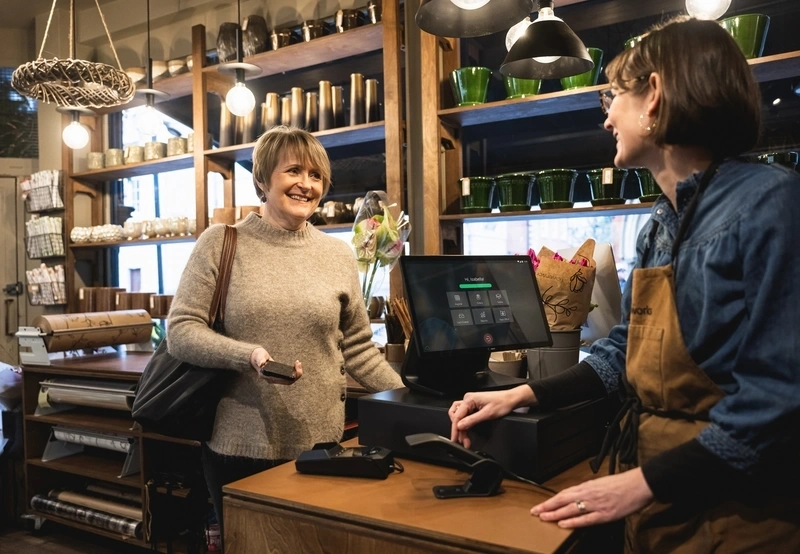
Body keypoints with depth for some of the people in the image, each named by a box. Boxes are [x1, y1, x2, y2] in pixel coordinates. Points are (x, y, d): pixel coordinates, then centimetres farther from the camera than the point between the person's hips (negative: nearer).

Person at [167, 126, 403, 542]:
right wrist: (250, 355, -24)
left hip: (319, 444, 2)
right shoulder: (221, 242, -3)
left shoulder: (338, 254, 4)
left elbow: (357, 348, 8)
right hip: (239, 445, -2)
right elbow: (180, 331, -8)